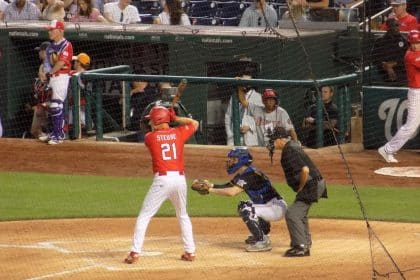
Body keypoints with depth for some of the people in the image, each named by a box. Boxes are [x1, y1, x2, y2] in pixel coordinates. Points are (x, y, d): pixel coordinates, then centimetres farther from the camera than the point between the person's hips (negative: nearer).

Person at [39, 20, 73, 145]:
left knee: (57, 106, -13)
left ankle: (59, 135, -11)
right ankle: (55, 132, 23)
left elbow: (61, 62, -18)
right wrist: (47, 71, -1)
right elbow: (47, 61, 16)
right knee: (51, 106, 13)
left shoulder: (66, 45, -10)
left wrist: (51, 72, -10)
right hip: (52, 78, 9)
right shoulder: (51, 47, 15)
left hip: (61, 77, -9)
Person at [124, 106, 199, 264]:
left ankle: (135, 253, -7)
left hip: (162, 180, -3)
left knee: (144, 216, 2)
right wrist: (175, 119, 19)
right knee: (183, 216, 22)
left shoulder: (150, 137, 1)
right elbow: (195, 124, 24)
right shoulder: (178, 133, 6)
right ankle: (190, 252, 20)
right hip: (180, 178, 3)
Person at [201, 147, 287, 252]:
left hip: (277, 208, -10)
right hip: (268, 206, 10)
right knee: (242, 206, 24)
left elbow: (232, 192, -30)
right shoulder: (241, 175, 9)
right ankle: (263, 231, 28)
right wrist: (210, 185, -3)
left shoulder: (250, 175, -21)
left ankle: (263, 242, -20)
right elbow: (228, 186, 13)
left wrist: (211, 190, -24)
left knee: (246, 210, -25)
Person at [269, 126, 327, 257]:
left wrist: (300, 188, -14)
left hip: (312, 186, -11)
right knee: (300, 214, 24)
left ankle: (300, 247, -10)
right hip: (316, 184, 11)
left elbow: (305, 170, -29)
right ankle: (305, 245, 33)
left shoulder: (289, 151, -21)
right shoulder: (293, 145, 11)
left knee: (292, 214, -12)